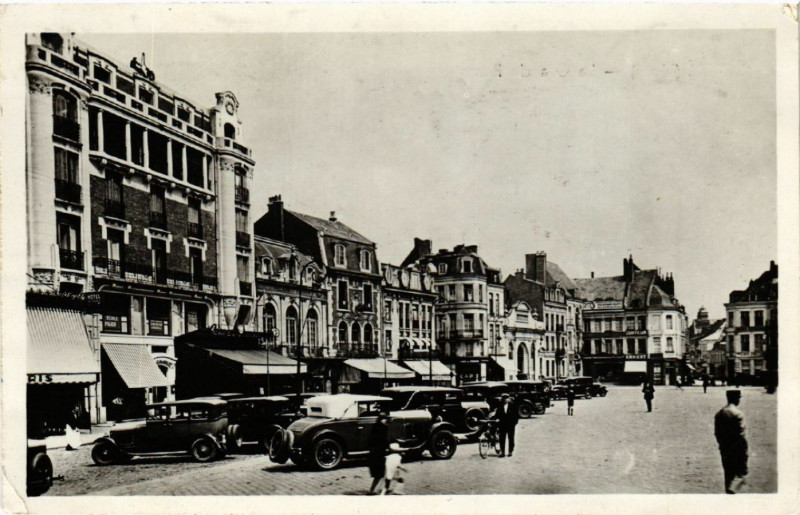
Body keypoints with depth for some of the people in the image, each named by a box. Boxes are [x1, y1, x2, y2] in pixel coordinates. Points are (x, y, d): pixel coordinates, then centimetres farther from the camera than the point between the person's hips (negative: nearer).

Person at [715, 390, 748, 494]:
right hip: (737, 450, -6)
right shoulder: (738, 413, -16)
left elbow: (717, 433, 8)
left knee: (728, 474, 16)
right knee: (741, 472, 2)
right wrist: (745, 452, -10)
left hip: (725, 450, 6)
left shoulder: (719, 414, 5)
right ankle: (732, 489, -18)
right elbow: (741, 435, -17)